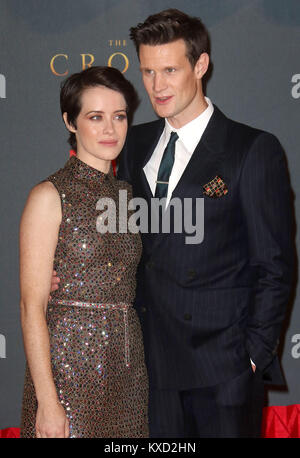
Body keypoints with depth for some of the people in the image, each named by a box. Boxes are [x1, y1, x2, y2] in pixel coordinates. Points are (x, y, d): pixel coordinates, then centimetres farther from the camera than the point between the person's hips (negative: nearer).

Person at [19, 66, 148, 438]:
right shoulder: (50, 195, -9)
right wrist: (47, 400, -17)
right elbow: (32, 306, -12)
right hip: (70, 366, -6)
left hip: (127, 364, 6)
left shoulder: (125, 194, 10)